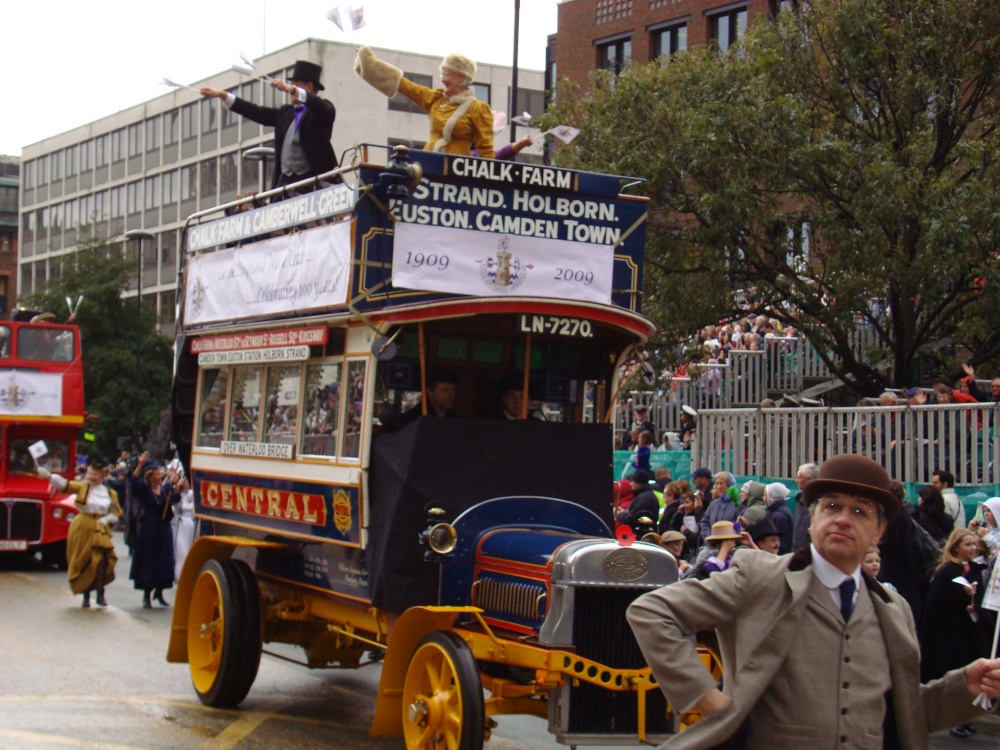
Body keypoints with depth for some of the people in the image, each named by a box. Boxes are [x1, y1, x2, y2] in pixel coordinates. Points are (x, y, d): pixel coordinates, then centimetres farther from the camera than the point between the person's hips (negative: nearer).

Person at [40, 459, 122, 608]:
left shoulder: (110, 493, 5)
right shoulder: (82, 487, 0)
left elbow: (117, 512, 9)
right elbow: (64, 484, -13)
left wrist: (106, 519, -10)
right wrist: (49, 475, -27)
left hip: (100, 531, 0)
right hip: (82, 529, 0)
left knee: (100, 561, -15)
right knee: (83, 562, 3)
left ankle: (100, 595, -3)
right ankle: (86, 596, 16)